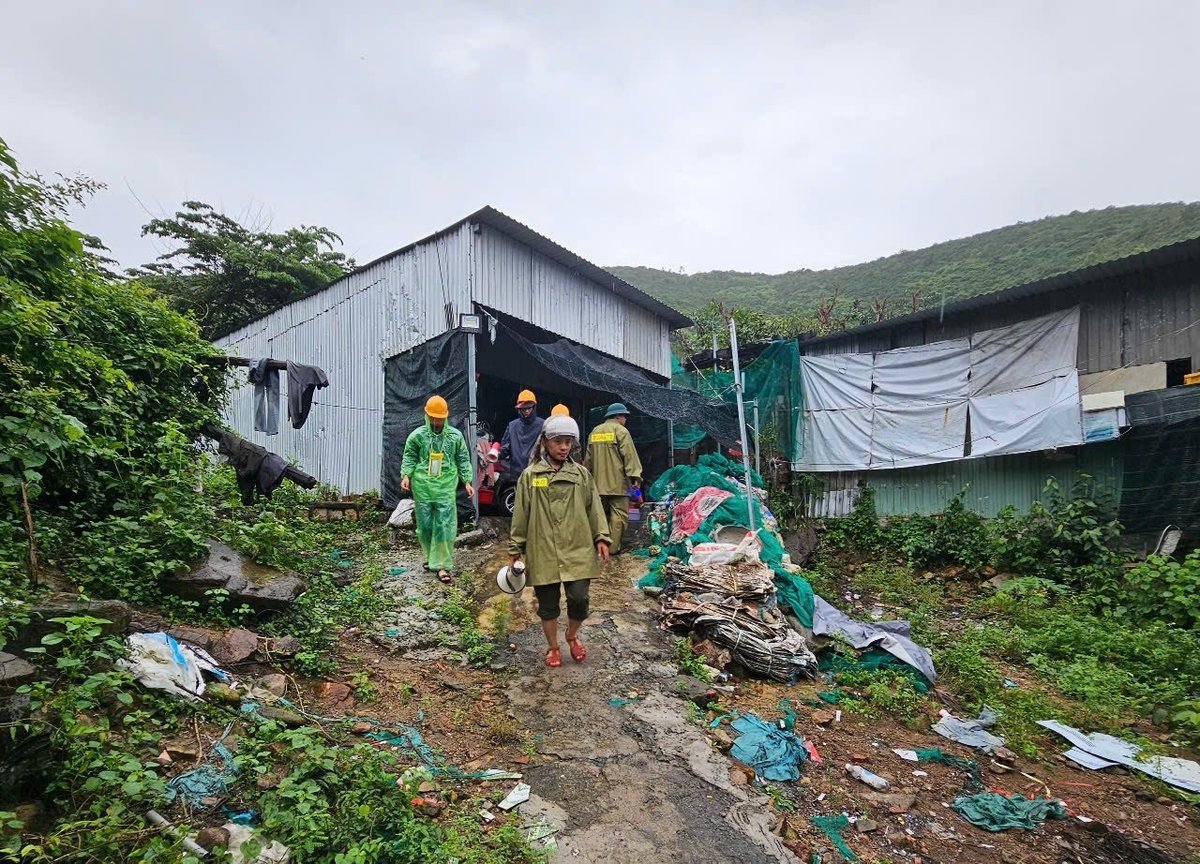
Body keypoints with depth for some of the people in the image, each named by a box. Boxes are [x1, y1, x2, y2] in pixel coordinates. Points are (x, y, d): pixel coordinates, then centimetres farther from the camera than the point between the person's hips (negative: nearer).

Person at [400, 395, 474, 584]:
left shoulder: (455, 436, 2)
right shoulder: (417, 435, 0)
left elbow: (463, 460, 8)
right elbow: (409, 457, 6)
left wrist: (467, 481, 4)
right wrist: (406, 475, -9)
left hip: (446, 487, -1)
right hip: (422, 487, 1)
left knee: (445, 526, -4)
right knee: (425, 524, 9)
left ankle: (442, 565, 2)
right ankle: (429, 557, 31)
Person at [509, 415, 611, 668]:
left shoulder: (581, 474, 4)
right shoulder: (530, 475, 0)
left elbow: (594, 508, 8)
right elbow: (521, 515, 4)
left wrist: (601, 538, 0)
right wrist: (515, 548, 6)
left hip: (577, 550, 1)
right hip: (543, 552, 0)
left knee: (579, 598, -4)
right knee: (548, 604, 9)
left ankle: (572, 635, 27)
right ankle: (553, 647, 32)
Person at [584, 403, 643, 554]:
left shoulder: (594, 432, 15)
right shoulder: (621, 431, -6)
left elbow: (588, 458, 20)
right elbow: (630, 455, -14)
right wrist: (635, 475, -15)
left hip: (598, 482, 7)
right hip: (617, 482, -7)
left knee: (602, 514, 15)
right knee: (619, 514, -3)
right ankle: (613, 547, -5)